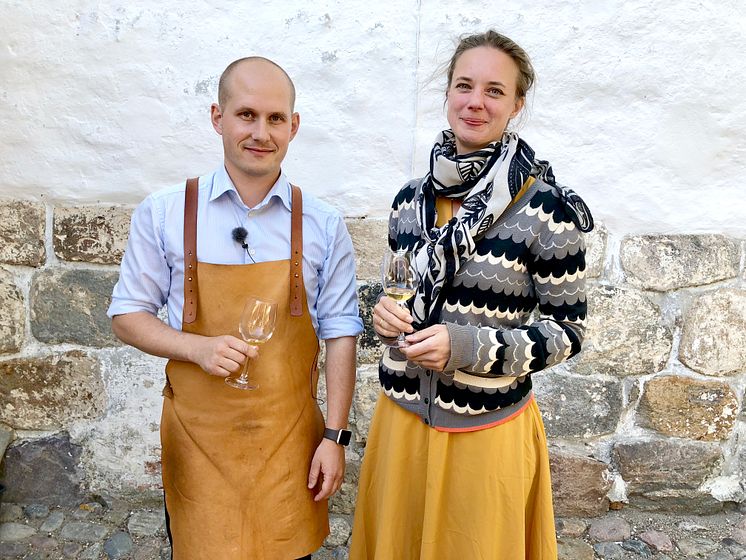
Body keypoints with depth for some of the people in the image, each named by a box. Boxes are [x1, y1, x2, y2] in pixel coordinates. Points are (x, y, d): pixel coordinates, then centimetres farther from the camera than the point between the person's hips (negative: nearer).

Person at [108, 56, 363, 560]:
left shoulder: (323, 225, -4)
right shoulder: (164, 214, -5)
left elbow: (339, 334, -1)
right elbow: (128, 315, 2)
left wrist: (335, 437, -2)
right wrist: (198, 348, -16)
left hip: (289, 438, 1)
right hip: (198, 438, 0)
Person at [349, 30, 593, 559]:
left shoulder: (545, 208, -14)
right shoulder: (412, 198, 1)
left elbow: (568, 330, -10)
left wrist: (469, 347, -23)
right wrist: (383, 310, -10)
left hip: (487, 431, -4)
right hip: (400, 417, 5)